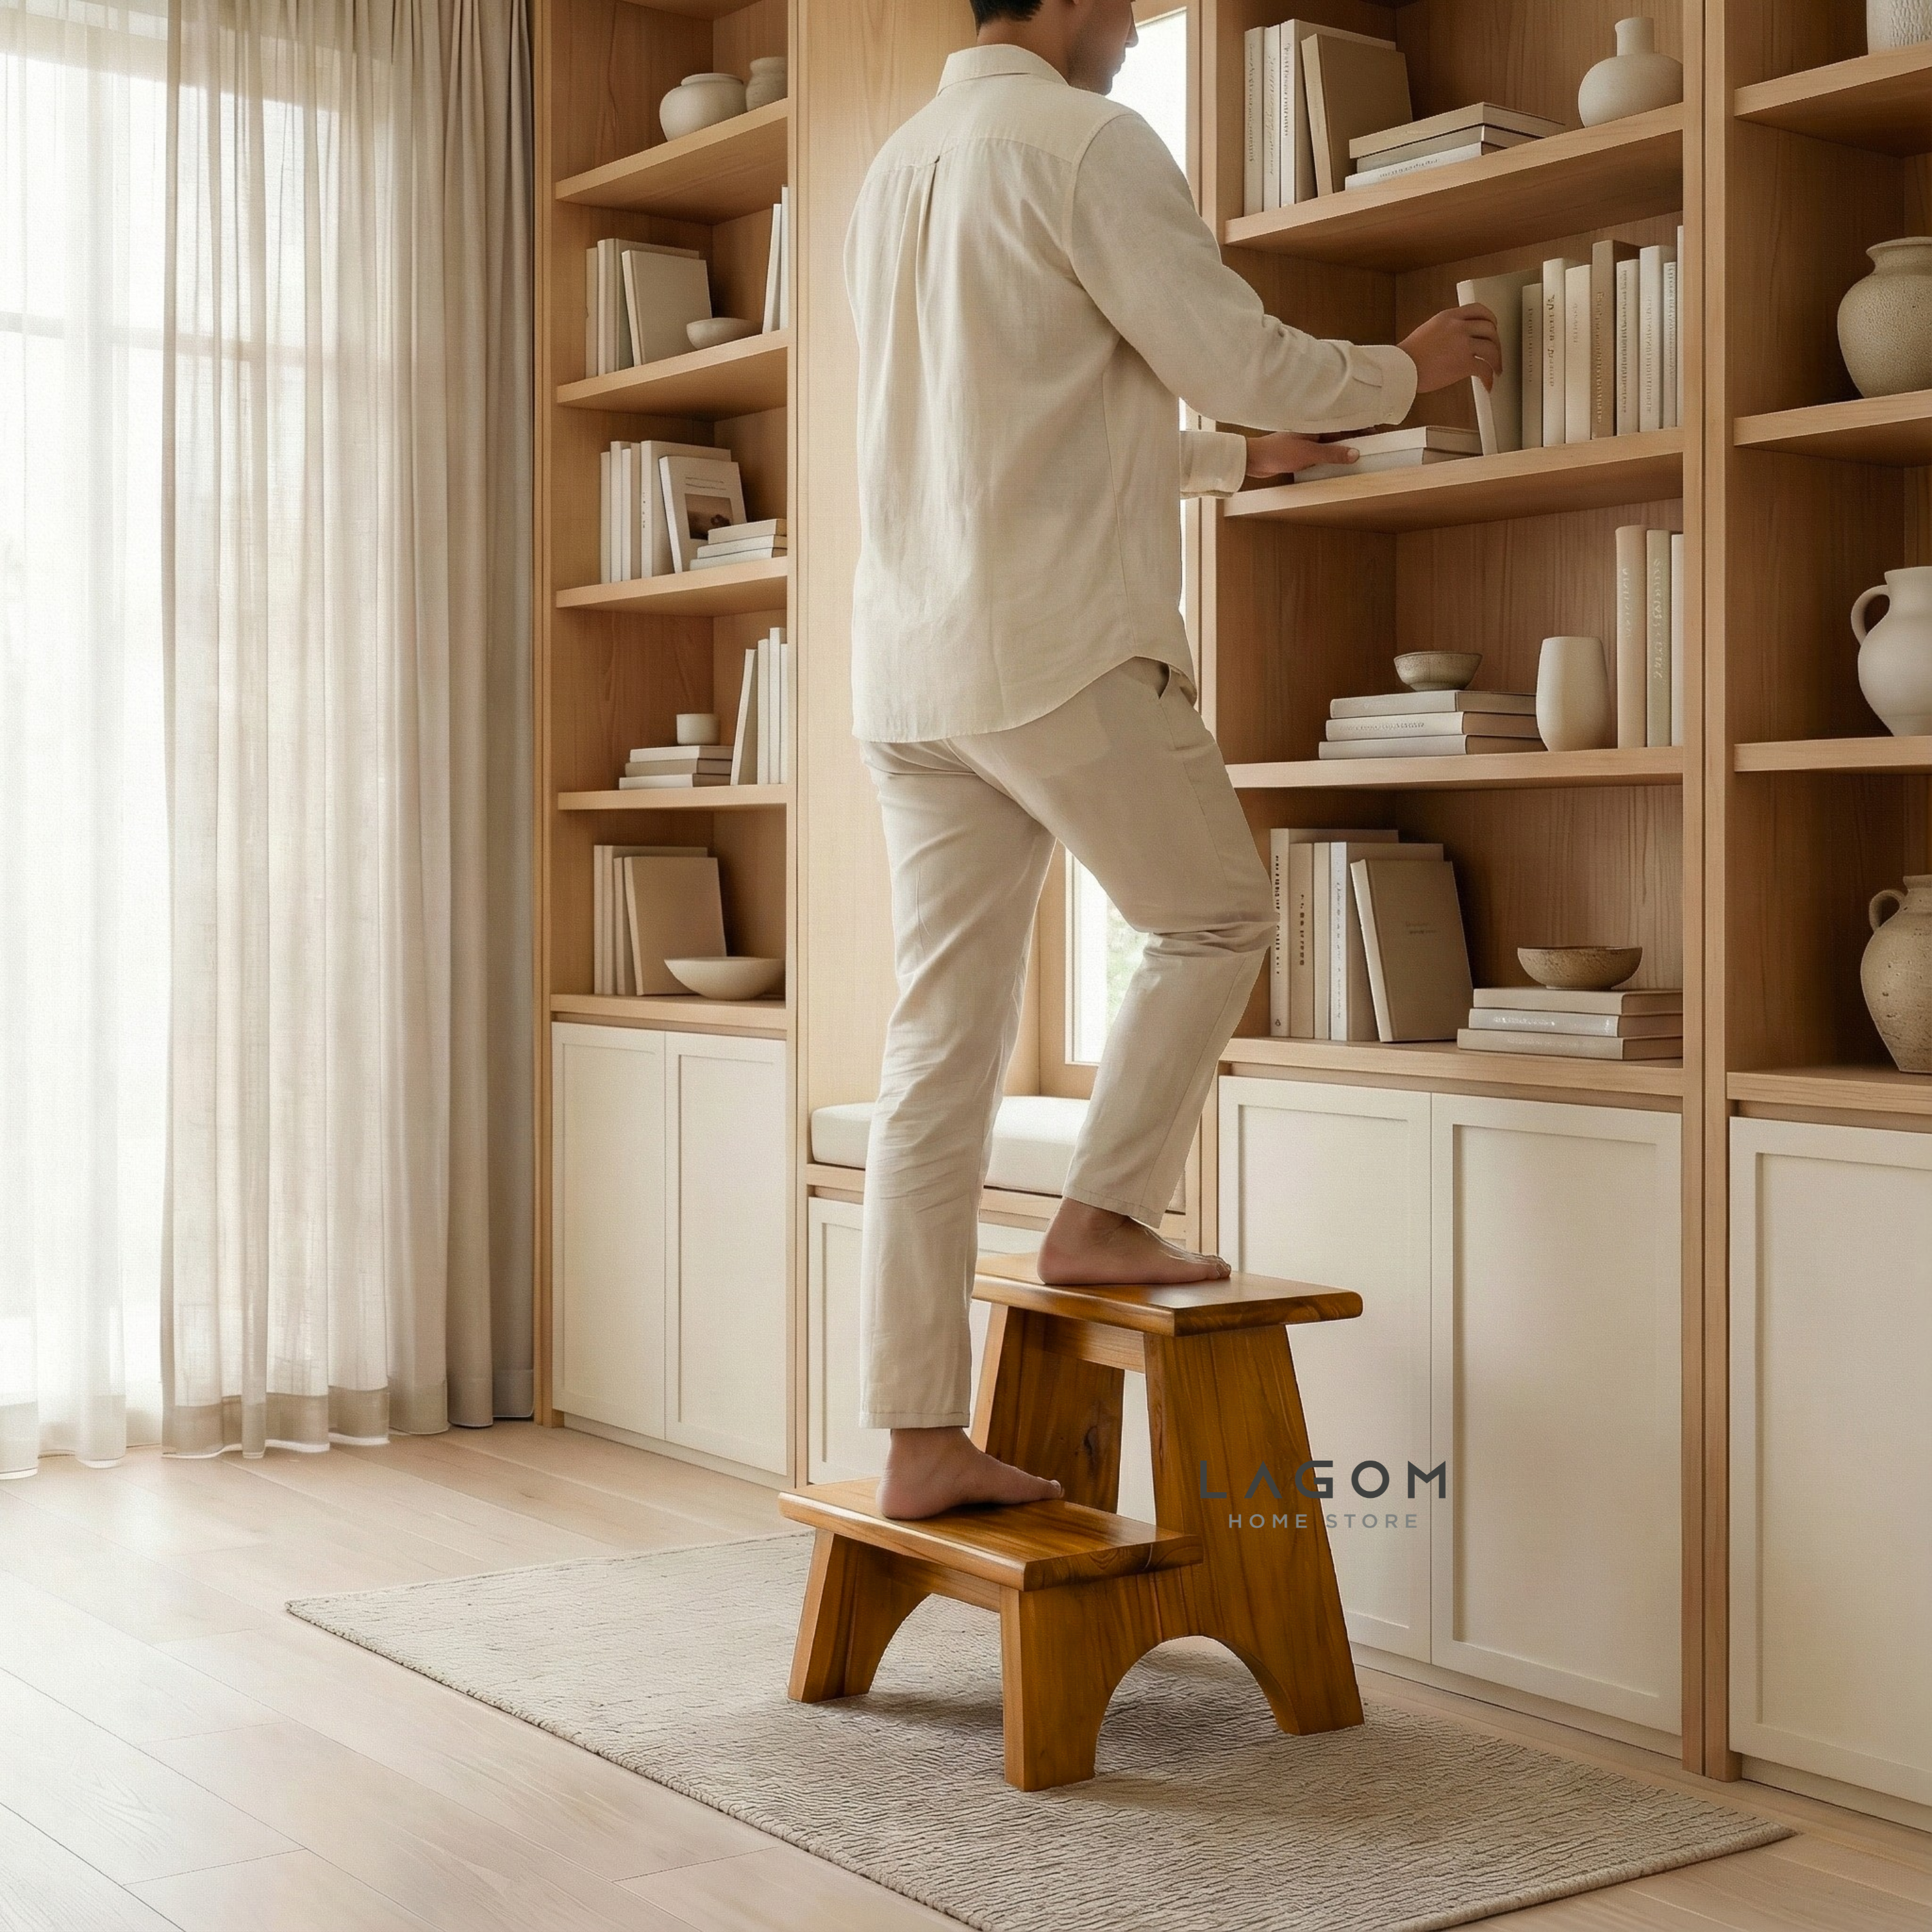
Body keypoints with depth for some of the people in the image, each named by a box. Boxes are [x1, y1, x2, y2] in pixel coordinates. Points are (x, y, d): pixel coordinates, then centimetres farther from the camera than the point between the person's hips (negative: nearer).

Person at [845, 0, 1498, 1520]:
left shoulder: (898, 168, 22)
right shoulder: (1083, 140, -5)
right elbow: (1237, 358, -5)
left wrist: (1238, 457, 33)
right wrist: (1406, 370, 12)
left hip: (908, 668, 8)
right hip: (1056, 643, -8)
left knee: (942, 1043, 6)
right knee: (1218, 915, 13)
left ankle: (924, 1437, 7)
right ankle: (1103, 1213, 8)